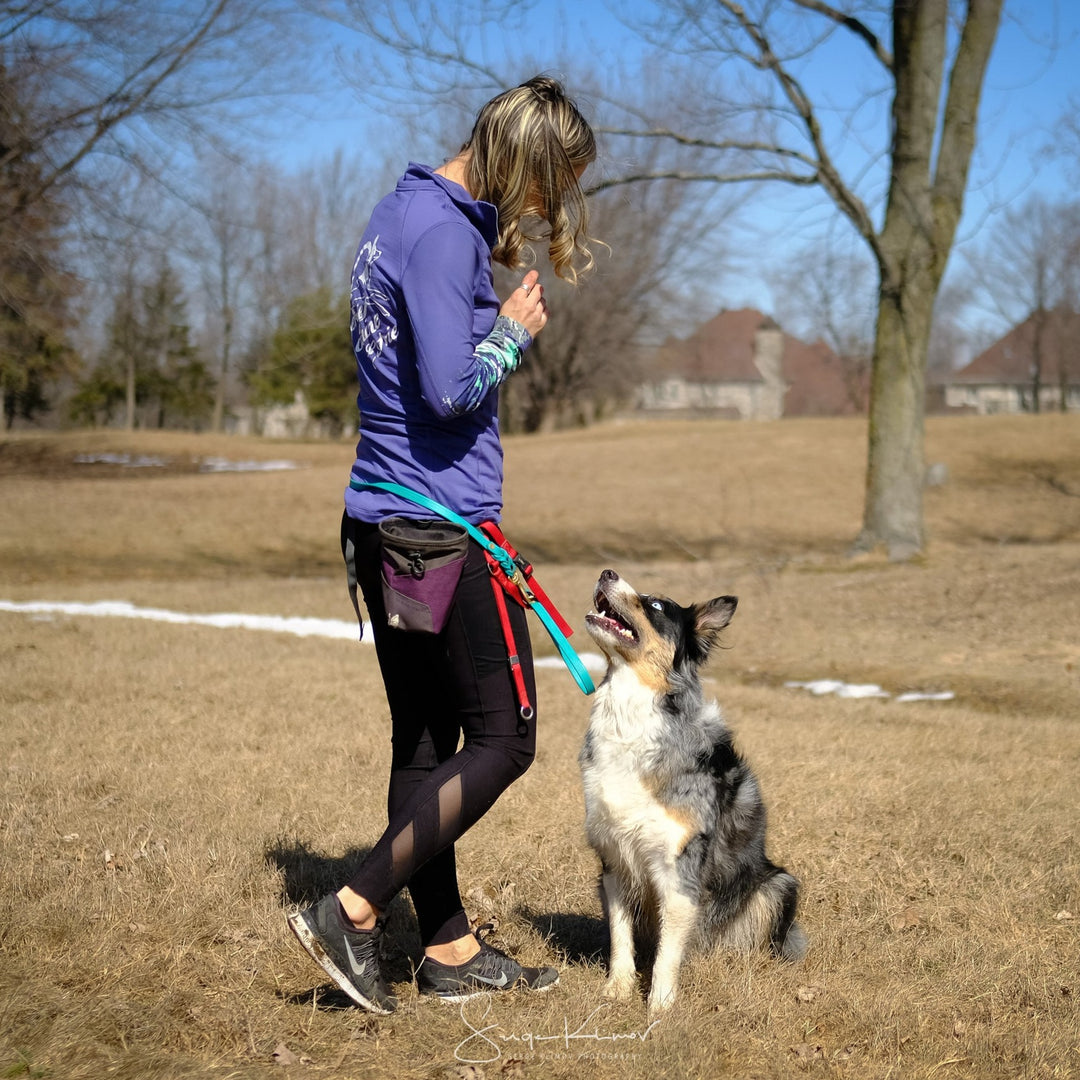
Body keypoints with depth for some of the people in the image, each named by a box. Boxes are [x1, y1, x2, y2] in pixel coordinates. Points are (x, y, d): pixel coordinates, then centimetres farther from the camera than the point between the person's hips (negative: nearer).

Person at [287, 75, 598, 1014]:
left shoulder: (402, 211, 15)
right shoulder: (445, 231, -16)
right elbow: (451, 390, -20)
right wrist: (514, 332, -6)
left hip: (381, 522, 10)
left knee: (425, 740, 12)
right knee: (503, 738, -1)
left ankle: (449, 951, 20)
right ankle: (353, 912, -3)